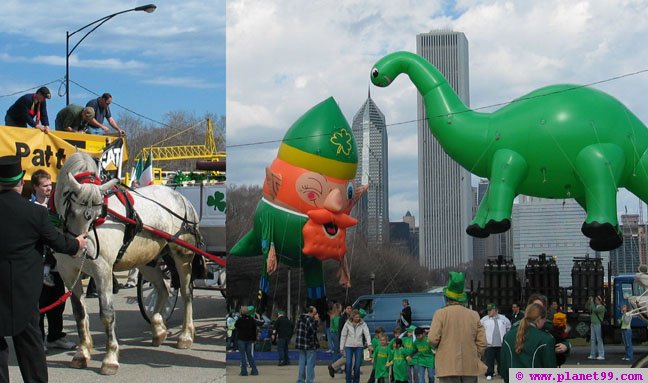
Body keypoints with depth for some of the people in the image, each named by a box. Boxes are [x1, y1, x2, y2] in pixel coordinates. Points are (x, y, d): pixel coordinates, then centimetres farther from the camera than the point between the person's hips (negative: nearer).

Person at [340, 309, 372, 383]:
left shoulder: (363, 324, -2)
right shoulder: (347, 324, 0)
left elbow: (367, 334, -11)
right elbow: (343, 336, 4)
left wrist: (369, 345, -25)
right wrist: (341, 347, 3)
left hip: (359, 347, 0)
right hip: (349, 346, 0)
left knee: (357, 365, 1)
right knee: (349, 364, -6)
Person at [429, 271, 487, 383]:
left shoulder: (440, 314, -4)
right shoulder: (474, 315, 5)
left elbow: (432, 339, -10)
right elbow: (482, 342, 3)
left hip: (448, 367, -3)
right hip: (470, 368, 3)